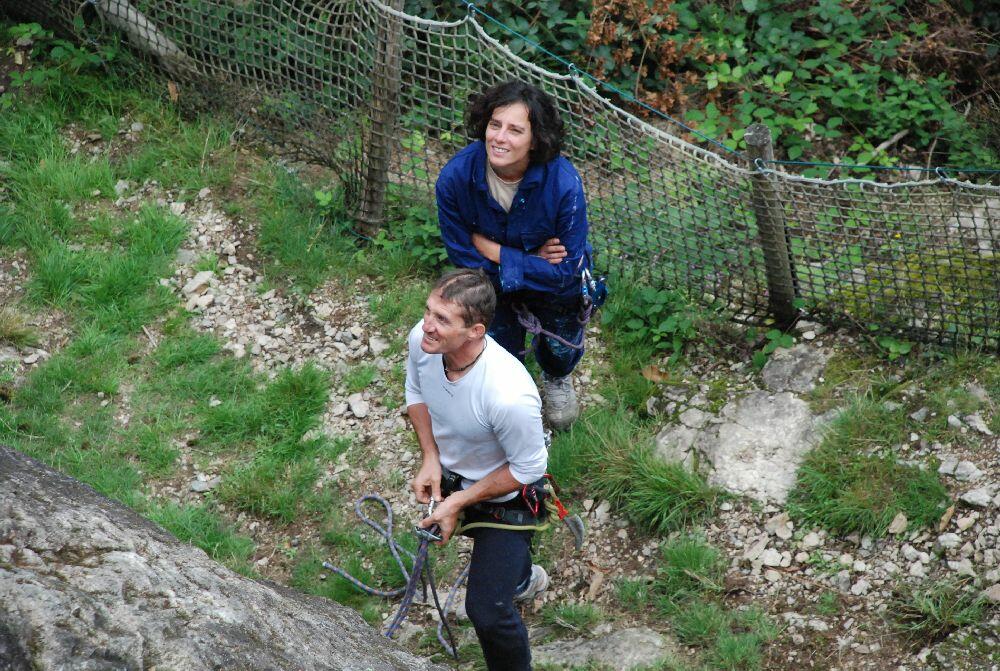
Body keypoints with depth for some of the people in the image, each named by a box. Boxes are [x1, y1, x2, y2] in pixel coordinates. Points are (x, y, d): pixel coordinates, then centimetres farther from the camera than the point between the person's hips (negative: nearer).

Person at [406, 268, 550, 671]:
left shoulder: (509, 396, -45)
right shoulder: (421, 339, -27)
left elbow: (527, 468, -27)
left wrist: (459, 503, -22)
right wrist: (431, 459, -13)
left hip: (505, 496, -7)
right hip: (454, 474, 7)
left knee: (487, 611, -5)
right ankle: (522, 578, 71)